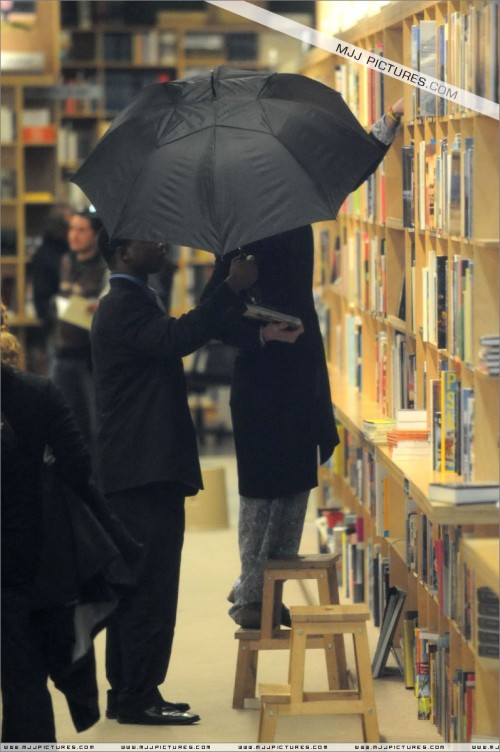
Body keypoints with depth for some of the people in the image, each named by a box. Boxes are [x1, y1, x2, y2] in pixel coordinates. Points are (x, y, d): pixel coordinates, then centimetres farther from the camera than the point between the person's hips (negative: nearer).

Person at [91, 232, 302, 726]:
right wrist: (232, 289, -25)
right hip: (145, 471, -11)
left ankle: (127, 693, 17)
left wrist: (260, 332, 6)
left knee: (136, 587, 12)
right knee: (151, 587, -9)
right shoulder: (125, 306, -12)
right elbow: (177, 338, -28)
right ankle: (137, 697, -7)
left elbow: (184, 335, 17)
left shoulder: (129, 304, 21)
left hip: (135, 472, 11)